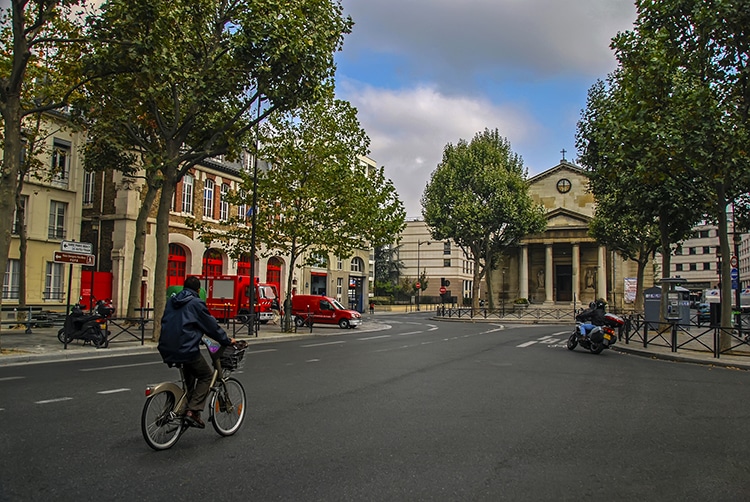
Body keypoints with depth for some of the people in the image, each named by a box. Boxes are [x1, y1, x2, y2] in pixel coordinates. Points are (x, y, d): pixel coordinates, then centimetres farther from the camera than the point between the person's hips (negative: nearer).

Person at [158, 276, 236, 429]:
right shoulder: (196, 303, -6)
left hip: (166, 350, 8)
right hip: (185, 349, -7)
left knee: (189, 374, 29)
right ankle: (192, 411, -4)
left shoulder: (171, 301, 14)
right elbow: (211, 325, -3)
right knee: (206, 375, 8)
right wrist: (227, 340, 9)